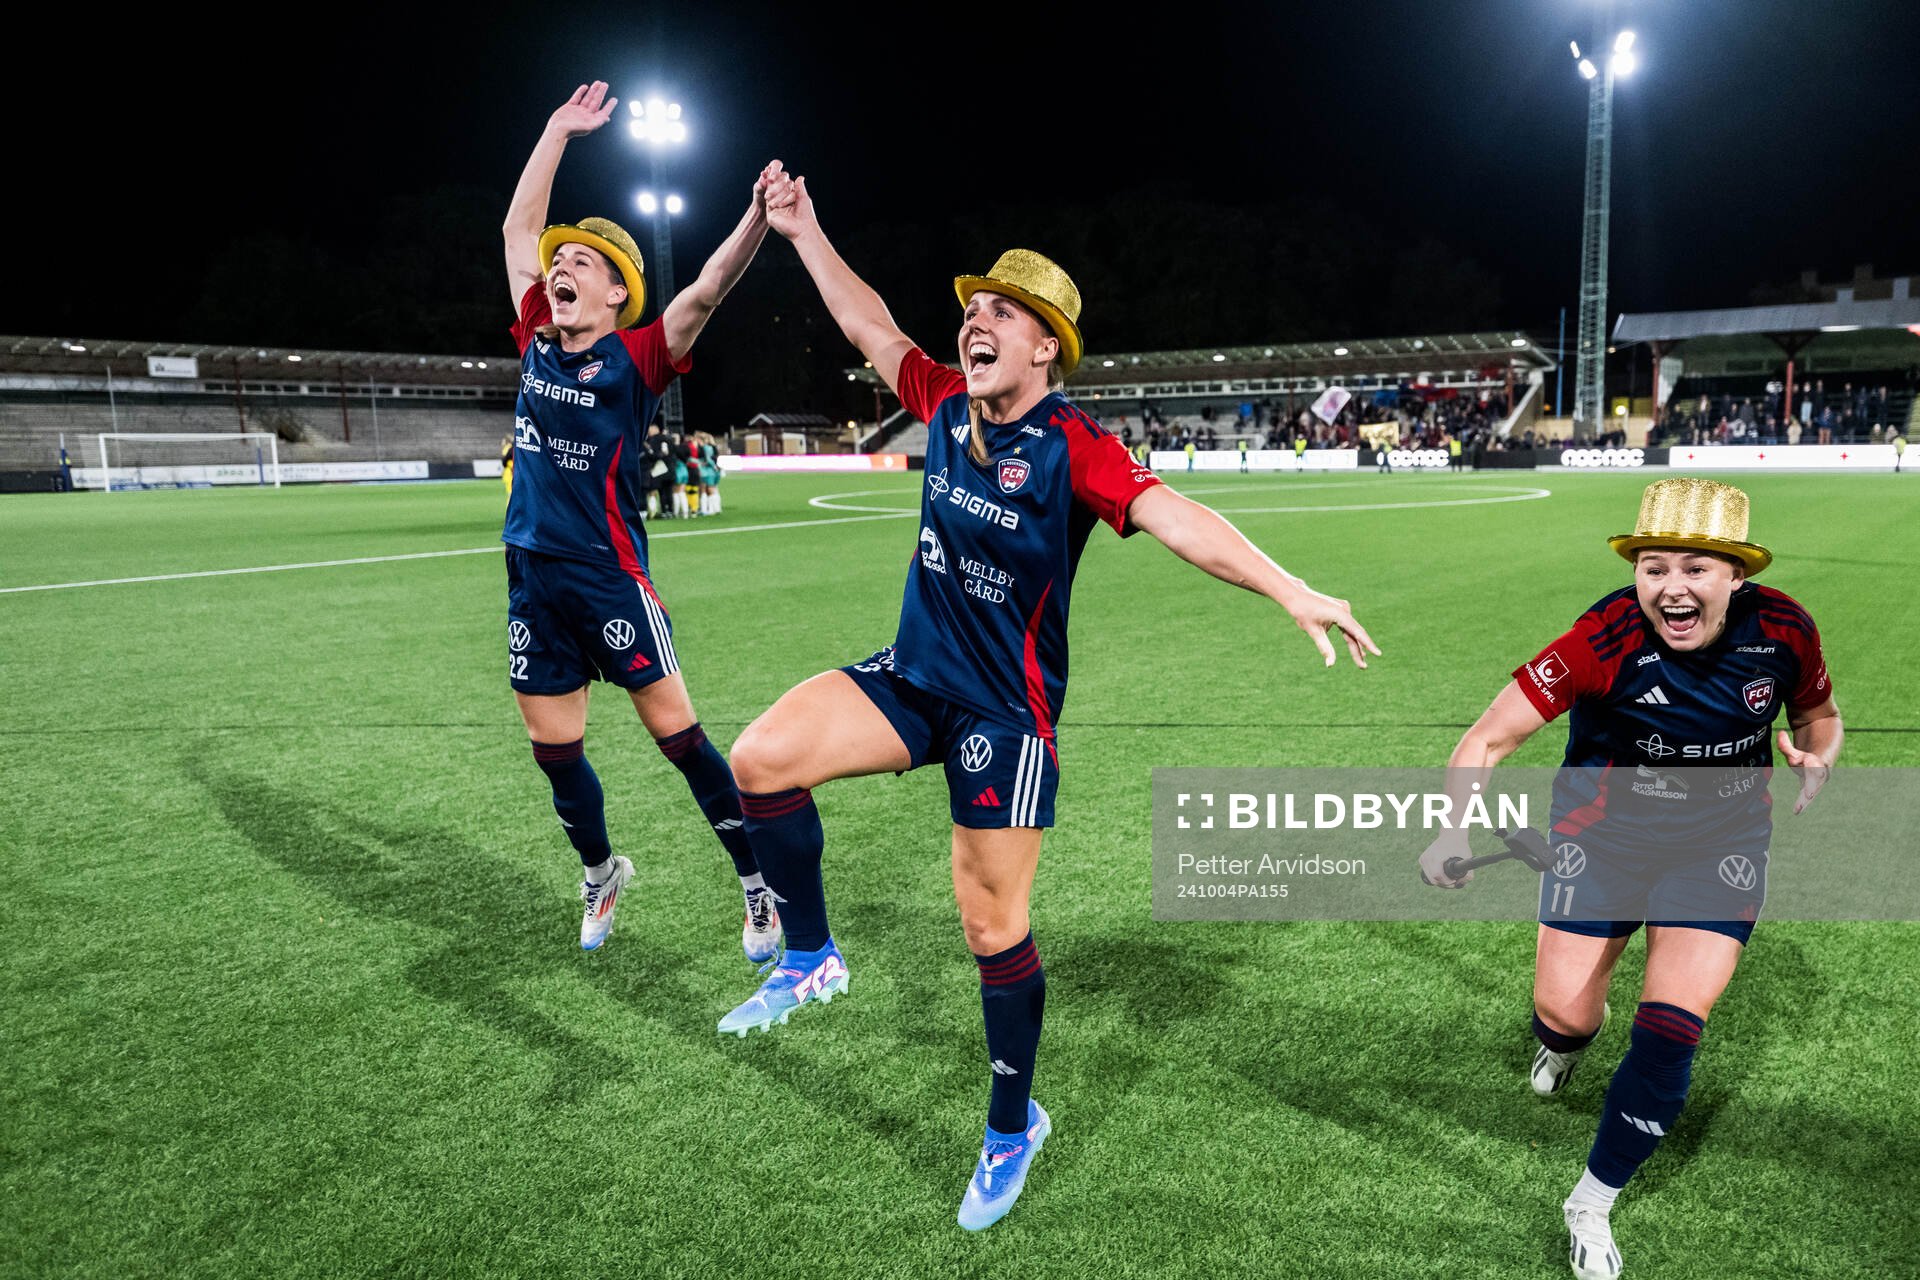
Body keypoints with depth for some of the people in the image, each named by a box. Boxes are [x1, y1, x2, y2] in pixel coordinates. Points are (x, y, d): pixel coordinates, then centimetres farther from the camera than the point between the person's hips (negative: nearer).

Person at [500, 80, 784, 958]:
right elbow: (518, 227, 15)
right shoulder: (538, 345, 7)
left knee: (677, 734, -2)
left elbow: (705, 291, -22)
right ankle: (600, 875, 36)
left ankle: (761, 885, 10)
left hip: (608, 574, -6)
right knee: (553, 750, 13)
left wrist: (758, 217, -37)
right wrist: (559, 131, 17)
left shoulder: (636, 359, -6)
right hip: (533, 576, 6)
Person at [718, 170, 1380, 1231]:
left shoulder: (1070, 444, -17)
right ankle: (811, 961, 10)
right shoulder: (948, 406, 2)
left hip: (1005, 712, -6)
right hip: (912, 675, 6)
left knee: (993, 929, 2)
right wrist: (804, 234, 21)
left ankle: (1013, 1128, 26)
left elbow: (1171, 517, -29)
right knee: (761, 757, -12)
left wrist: (1290, 592, -40)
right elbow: (873, 330, 16)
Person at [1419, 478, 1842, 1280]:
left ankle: (1591, 1206, 14)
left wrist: (1814, 757, -17)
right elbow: (1489, 739, -27)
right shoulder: (1606, 640, -27)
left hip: (1722, 841, 2)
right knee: (1565, 1016, 0)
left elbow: (1818, 713, 7)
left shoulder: (1782, 630, -16)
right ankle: (1566, 1039, 44)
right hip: (1605, 830, -1)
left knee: (1670, 1032, -7)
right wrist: (1456, 829, -43)